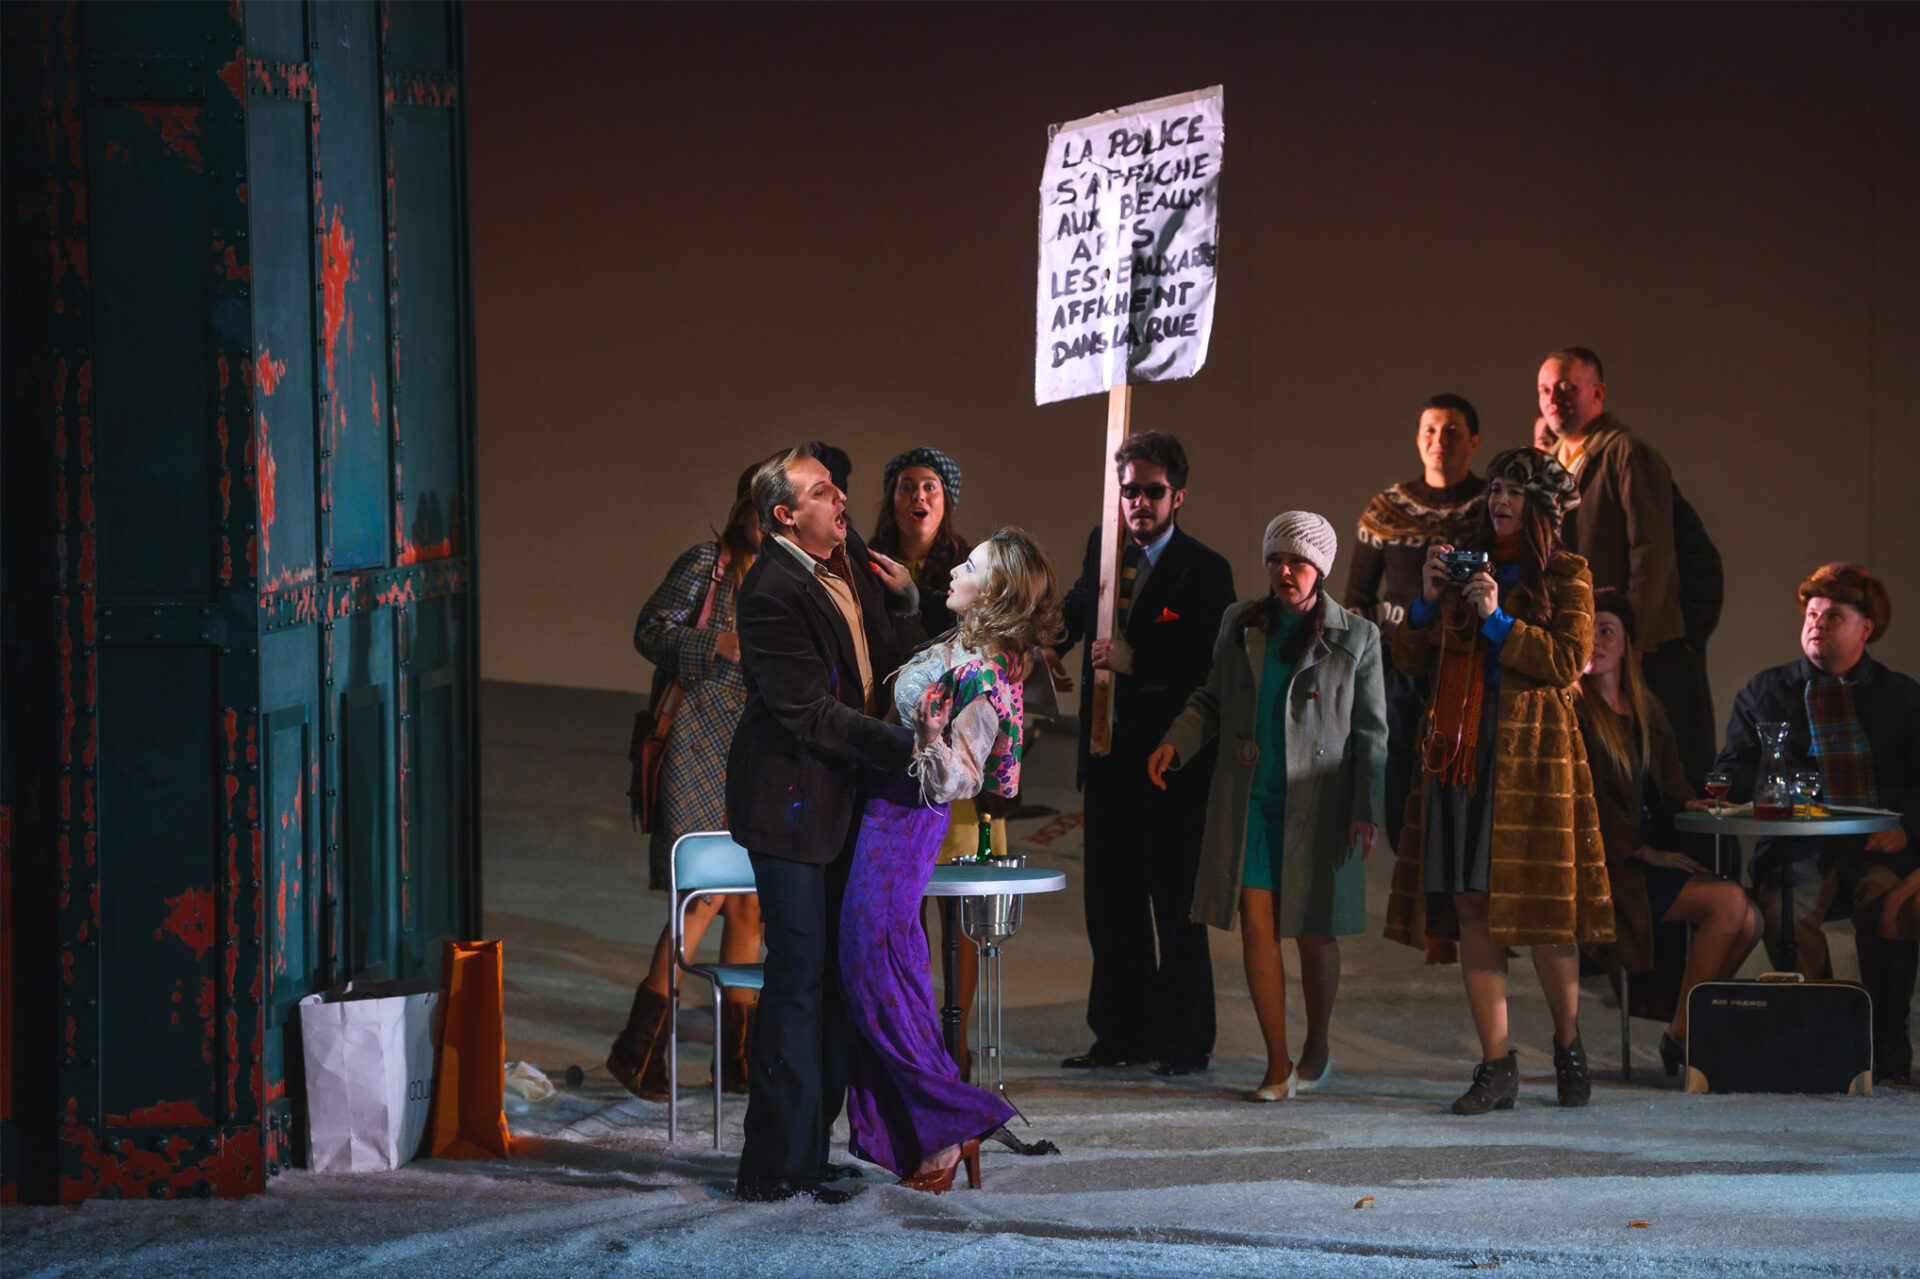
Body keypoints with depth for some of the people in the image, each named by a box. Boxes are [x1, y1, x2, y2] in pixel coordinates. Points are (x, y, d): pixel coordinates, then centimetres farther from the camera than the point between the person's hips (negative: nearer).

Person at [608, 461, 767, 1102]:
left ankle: (738, 1055, 12)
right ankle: (640, 1044, -12)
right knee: (707, 893, -15)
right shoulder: (705, 563, -4)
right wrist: (720, 645, -21)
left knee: (749, 904, 5)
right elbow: (650, 630, -8)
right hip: (698, 745, -7)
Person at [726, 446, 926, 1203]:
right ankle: (778, 1168, 0)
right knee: (799, 979, -6)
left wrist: (903, 599, -1)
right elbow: (810, 715, -21)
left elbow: (890, 662, 16)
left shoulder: (851, 562, 9)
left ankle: (809, 1146, 21)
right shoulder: (771, 593, -19)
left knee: (832, 975, 12)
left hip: (841, 800, 9)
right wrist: (907, 748, -21)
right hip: (792, 803, -9)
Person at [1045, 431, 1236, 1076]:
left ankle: (1185, 1040, 8)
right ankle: (1122, 1032, 21)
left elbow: (1212, 672, -17)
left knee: (1175, 901, -1)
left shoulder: (1204, 572, -11)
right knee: (1109, 899, 11)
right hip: (1109, 751, 6)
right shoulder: (1104, 546, 7)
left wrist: (1138, 662, -24)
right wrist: (1054, 638, 15)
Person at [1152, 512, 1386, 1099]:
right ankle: (1278, 1067, 2)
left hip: (1316, 806, -2)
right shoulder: (1241, 625, 8)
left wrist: (1366, 809, -5)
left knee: (1314, 934, 5)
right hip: (1247, 800, 2)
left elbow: (1371, 731, 2)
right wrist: (1176, 742, -2)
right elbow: (1212, 700, 16)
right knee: (1257, 925, -5)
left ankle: (1316, 1046, 29)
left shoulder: (1355, 638, 1)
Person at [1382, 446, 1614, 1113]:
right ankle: (1496, 1065, 0)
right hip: (1459, 749, 4)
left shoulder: (1565, 576, 7)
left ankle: (1569, 1046, 14)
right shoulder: (1465, 567, 18)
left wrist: (1499, 620, -12)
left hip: (1532, 752, -4)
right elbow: (1408, 657, 15)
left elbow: (1569, 662, -5)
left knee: (1541, 906, -5)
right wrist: (1428, 600, -1)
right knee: (1470, 906, -2)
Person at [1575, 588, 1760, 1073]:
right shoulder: (1572, 710, -4)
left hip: (1655, 858, 7)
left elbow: (1672, 788, 19)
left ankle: (1696, 1026, -2)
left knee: (1748, 922, -13)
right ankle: (1680, 1035, -14)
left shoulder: (1647, 708, 19)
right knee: (1728, 901, -22)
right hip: (1606, 867, -7)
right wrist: (1644, 852, -17)